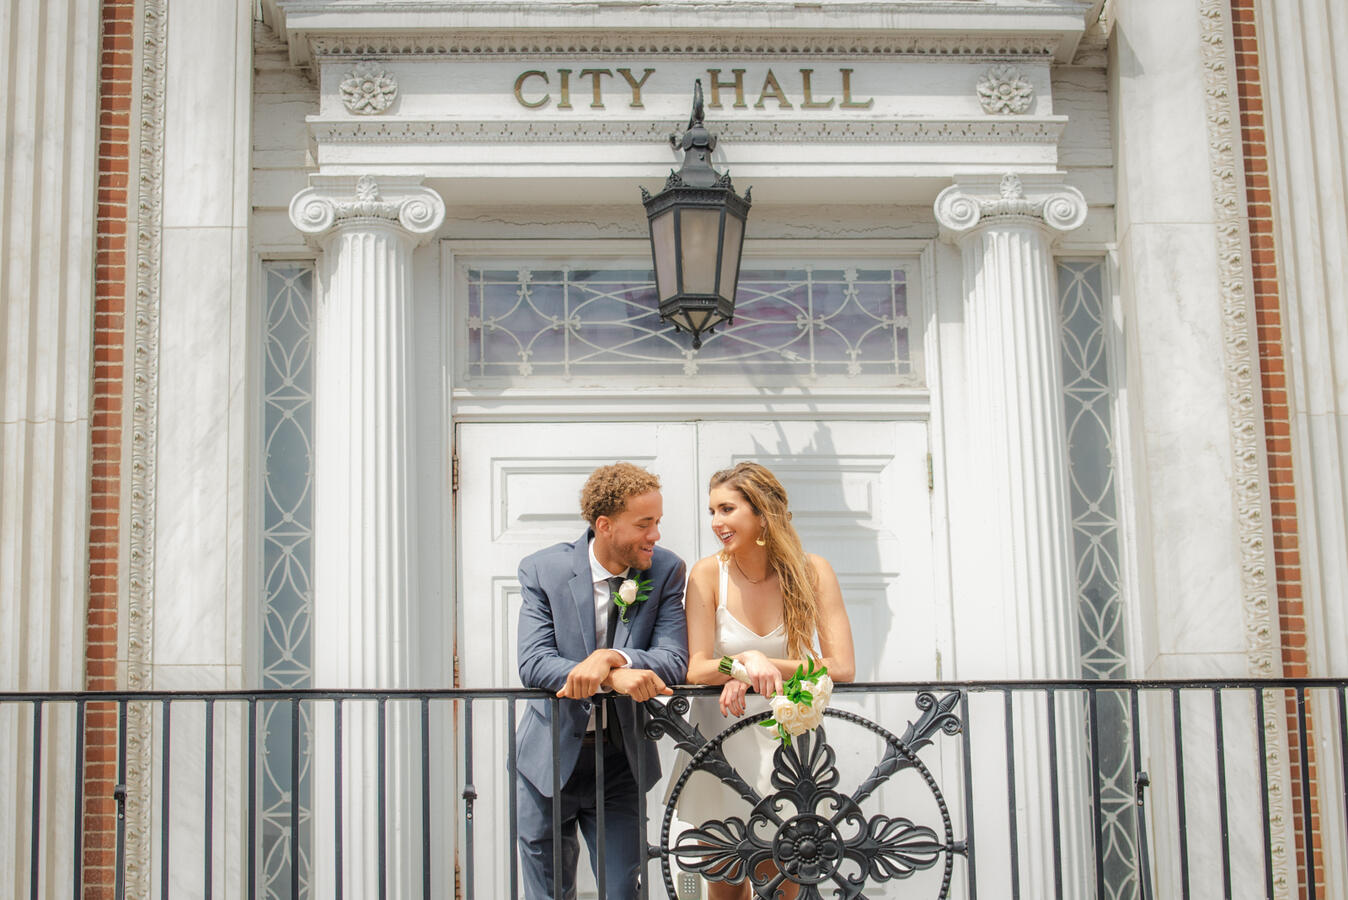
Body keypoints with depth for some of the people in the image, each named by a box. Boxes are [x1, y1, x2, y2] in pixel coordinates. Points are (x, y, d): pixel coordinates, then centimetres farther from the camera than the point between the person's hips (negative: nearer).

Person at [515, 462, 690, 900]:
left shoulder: (666, 571, -4)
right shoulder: (543, 569, -8)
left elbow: (675, 662, -12)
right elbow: (532, 664, -18)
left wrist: (610, 657, -30)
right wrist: (614, 678, -32)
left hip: (621, 761, 1)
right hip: (551, 759, -1)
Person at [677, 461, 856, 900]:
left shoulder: (812, 571, -6)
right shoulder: (708, 574, -7)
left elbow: (842, 667, -12)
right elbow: (696, 669, -13)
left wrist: (766, 667, -21)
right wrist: (747, 660, -32)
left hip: (786, 735, 0)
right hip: (721, 741, 0)